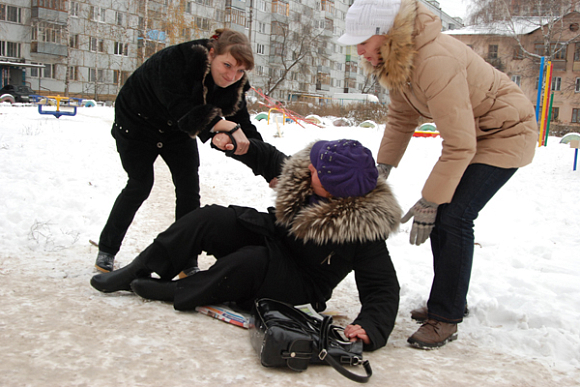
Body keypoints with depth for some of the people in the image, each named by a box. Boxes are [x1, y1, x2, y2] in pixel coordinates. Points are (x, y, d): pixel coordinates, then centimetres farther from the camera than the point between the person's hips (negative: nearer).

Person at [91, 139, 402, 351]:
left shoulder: (364, 226, -29)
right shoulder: (308, 169, -13)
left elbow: (383, 288, -27)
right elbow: (274, 163, 8)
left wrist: (371, 328, -42)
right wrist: (246, 147, -6)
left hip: (298, 286, -5)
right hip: (268, 234, 6)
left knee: (249, 262, -36)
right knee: (209, 218, -16)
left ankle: (175, 292, -13)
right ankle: (137, 272, -6)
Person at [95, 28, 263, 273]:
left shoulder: (235, 84, -18)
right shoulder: (177, 61, -37)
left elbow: (244, 127, -19)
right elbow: (183, 112, -47)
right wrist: (225, 125, -59)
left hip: (177, 129, 5)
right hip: (138, 122, -5)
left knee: (189, 186, -4)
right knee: (140, 184, -4)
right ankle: (106, 251, 14)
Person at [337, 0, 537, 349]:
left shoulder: (436, 61, -35)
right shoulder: (398, 58, -6)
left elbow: (460, 145, -33)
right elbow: (401, 117, 6)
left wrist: (429, 202, -27)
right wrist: (383, 167, -2)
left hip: (506, 133, -9)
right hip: (470, 133, 9)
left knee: (453, 216, -17)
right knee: (440, 215, 6)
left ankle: (446, 319, -5)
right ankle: (450, 301, 22)